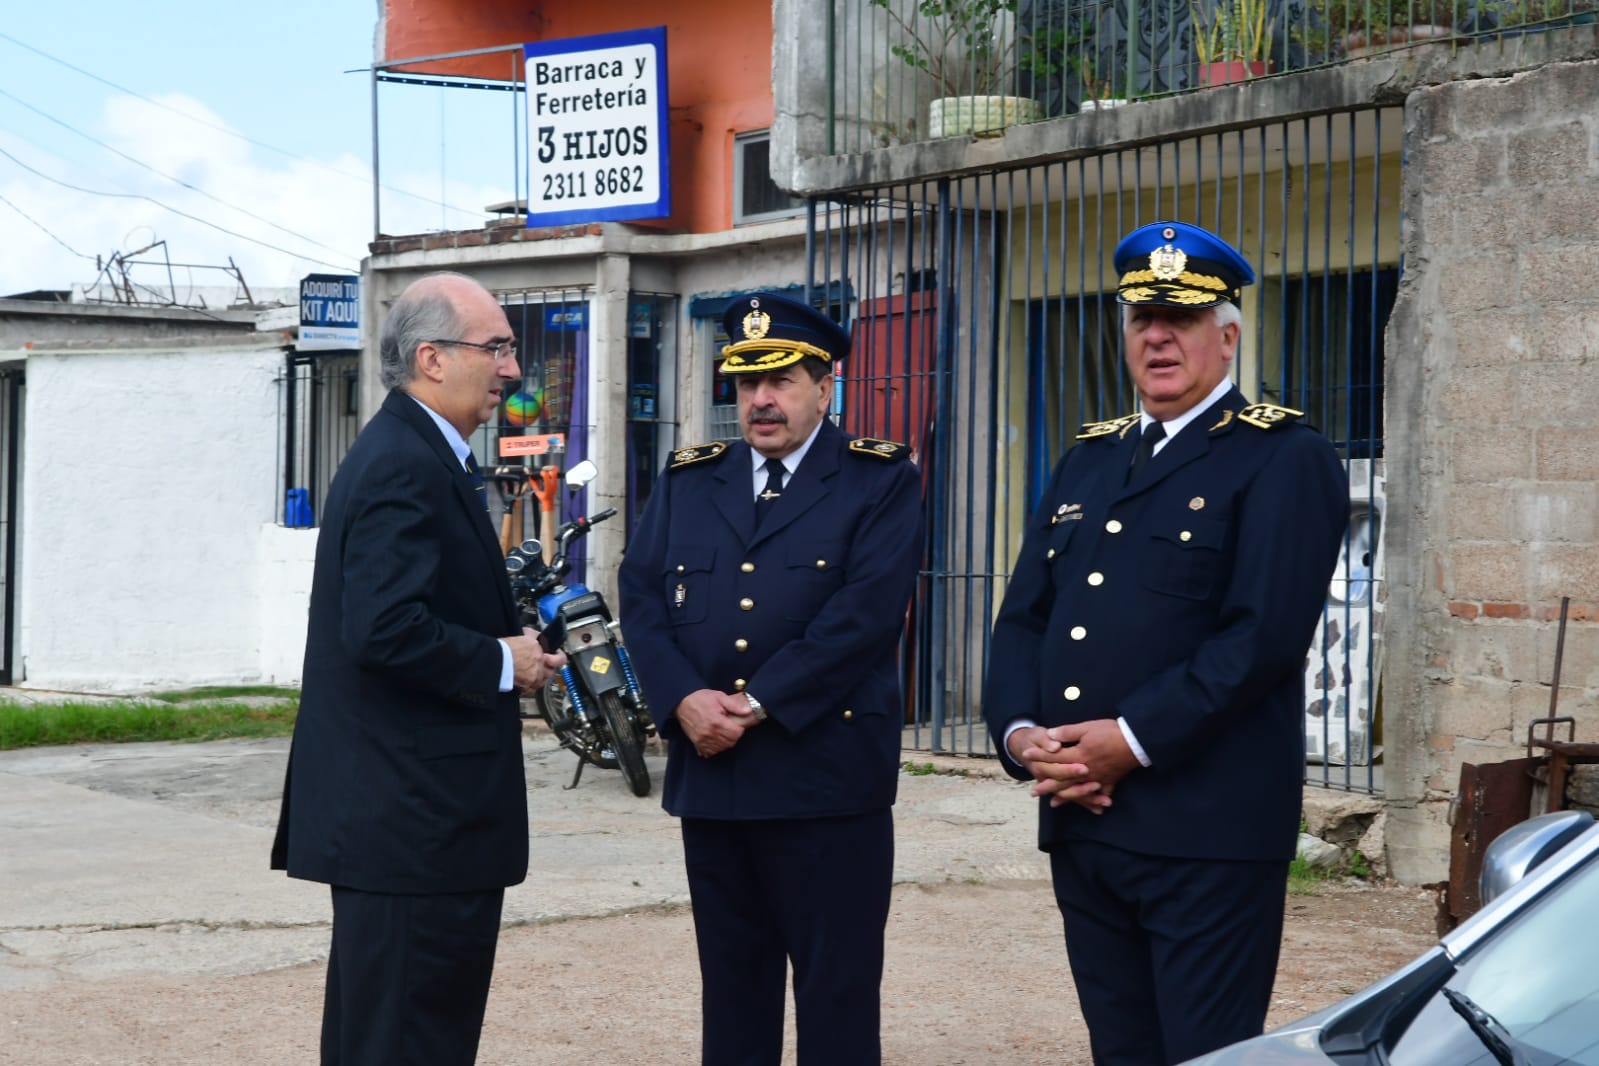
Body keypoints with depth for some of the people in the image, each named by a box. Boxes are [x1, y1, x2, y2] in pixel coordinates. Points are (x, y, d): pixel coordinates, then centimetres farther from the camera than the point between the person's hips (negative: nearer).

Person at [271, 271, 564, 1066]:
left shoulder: (408, 453, 15)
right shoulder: (406, 468, -17)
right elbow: (385, 627, -27)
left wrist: (510, 640, 7)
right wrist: (501, 664, -15)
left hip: (388, 812, 11)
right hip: (418, 816, -11)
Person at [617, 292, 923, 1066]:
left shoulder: (881, 482, 0)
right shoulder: (687, 482, 14)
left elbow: (867, 611, -13)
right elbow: (641, 596, 5)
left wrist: (756, 705, -16)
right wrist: (685, 699, -12)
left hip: (827, 778, -4)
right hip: (711, 775, 4)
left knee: (837, 991, 1)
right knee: (731, 985, 12)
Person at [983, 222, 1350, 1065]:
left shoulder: (1283, 459, -3)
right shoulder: (1088, 462, 19)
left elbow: (1265, 632, -15)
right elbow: (1022, 617, 14)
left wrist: (1133, 740, -19)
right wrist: (1020, 732, -5)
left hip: (1207, 829, -7)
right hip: (1081, 823, 7)